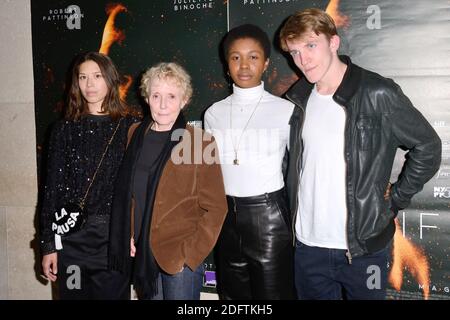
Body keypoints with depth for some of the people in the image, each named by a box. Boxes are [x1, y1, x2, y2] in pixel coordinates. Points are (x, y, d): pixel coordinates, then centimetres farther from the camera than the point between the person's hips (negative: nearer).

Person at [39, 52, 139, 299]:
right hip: (71, 237, 2)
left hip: (115, 236, -2)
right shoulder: (65, 128, 6)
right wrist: (48, 244, 2)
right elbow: (52, 187, 5)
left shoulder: (130, 126, 1)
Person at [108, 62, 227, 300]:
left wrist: (189, 254, -13)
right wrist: (130, 237, 3)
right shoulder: (136, 134, 3)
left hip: (181, 259, -4)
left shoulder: (201, 143, -10)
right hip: (141, 254, 4)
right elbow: (125, 191, 12)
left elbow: (215, 209, -9)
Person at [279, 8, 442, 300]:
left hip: (364, 245, -4)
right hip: (307, 244, 5)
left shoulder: (378, 93, -12)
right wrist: (293, 209, 9)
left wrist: (395, 200, -4)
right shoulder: (298, 100, 4)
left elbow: (427, 147, -4)